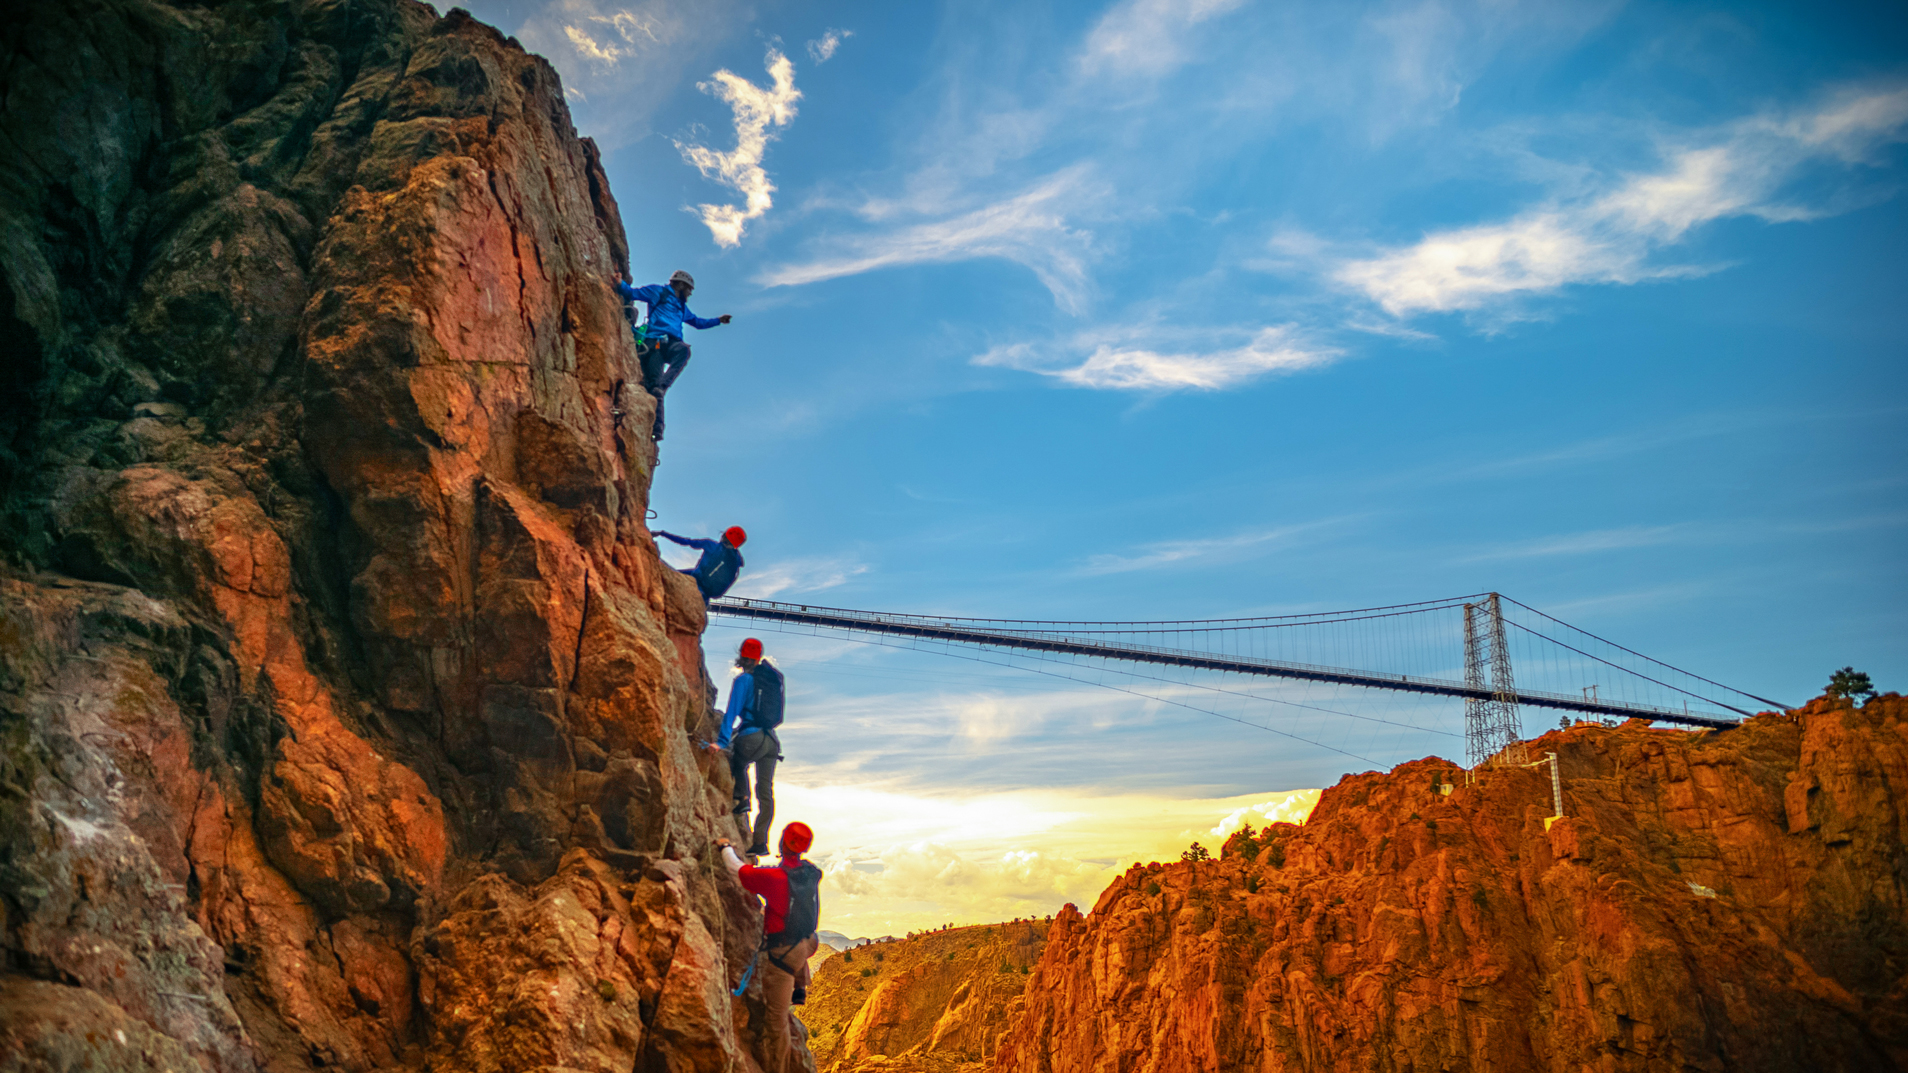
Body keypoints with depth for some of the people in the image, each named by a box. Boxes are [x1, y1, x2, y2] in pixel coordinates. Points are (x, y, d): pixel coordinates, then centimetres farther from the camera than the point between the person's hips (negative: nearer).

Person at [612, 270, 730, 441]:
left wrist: (718, 320, 50)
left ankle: (661, 387, -39)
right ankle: (656, 427, -25)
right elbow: (632, 294, 8)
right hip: (655, 342, -6)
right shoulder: (658, 292, 16)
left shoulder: (681, 306, 37)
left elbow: (697, 321, 52)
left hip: (671, 344, 6)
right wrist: (620, 284, -10)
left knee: (683, 350, -29)